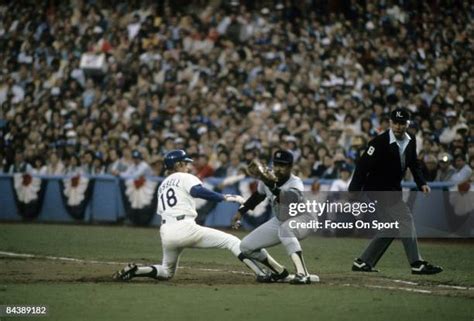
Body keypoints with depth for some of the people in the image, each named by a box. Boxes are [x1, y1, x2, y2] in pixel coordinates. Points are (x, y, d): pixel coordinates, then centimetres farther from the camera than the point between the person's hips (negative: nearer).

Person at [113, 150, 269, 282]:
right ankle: (262, 273, -19)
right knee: (232, 241, -3)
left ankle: (134, 270, 1)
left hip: (166, 232, 6)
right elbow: (198, 191, -15)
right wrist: (225, 197, -19)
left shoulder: (162, 186, 29)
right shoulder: (185, 177, 7)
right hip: (185, 227, -6)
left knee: (166, 272, 26)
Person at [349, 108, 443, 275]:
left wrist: (421, 183, 0)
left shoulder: (410, 142, 3)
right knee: (405, 218, -16)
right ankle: (417, 264, -17)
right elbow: (363, 166, -21)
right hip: (378, 190, -9)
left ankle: (363, 262, 19)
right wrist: (354, 193, -25)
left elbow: (414, 165, 17)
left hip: (393, 190, 9)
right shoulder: (380, 142, -20)